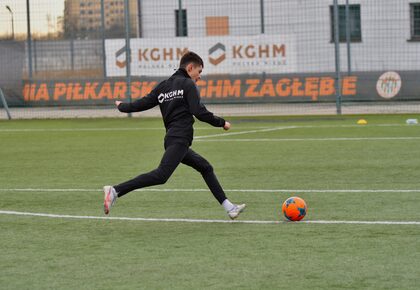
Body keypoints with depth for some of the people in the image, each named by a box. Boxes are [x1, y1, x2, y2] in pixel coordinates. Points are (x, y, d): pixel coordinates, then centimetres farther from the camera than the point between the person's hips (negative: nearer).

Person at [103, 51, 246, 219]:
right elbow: (199, 112, -11)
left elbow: (143, 103, 18)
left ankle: (229, 208, 16)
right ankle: (115, 191, -29)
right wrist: (221, 123, 1)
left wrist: (122, 107, 35)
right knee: (161, 175, -21)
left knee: (205, 168, 17)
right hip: (179, 140, -10)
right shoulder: (188, 84, -1)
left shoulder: (164, 86, 20)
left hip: (172, 138, 10)